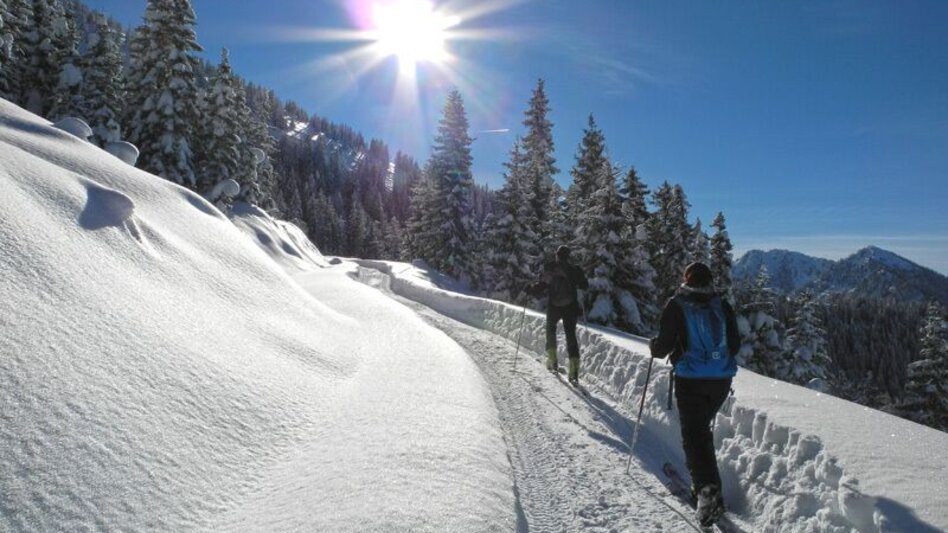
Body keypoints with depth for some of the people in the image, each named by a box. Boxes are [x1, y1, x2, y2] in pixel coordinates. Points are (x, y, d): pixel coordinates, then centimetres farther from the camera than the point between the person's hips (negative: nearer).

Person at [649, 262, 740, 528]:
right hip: (722, 379, 5)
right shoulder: (722, 306, 4)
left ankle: (709, 491, -17)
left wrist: (653, 345, 12)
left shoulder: (676, 306, -7)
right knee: (702, 427, 22)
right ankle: (702, 481, 34)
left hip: (690, 380, -5)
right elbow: (735, 345, 10)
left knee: (693, 433, -2)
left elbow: (664, 346, -10)